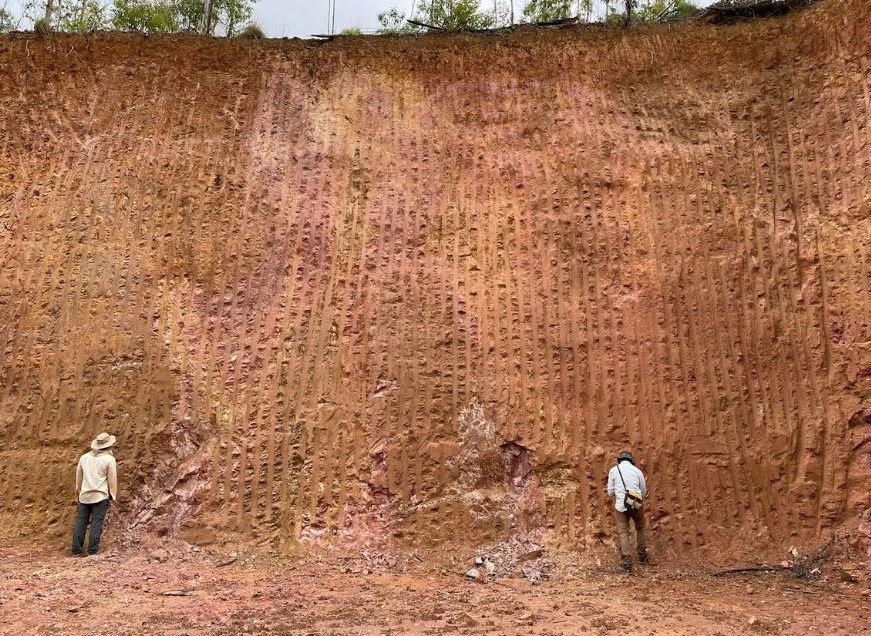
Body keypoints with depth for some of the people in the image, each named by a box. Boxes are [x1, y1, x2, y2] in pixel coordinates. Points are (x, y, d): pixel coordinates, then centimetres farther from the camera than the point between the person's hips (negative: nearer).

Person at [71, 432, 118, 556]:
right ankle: (93, 550, -2)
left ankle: (76, 550, 11)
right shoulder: (109, 459, -6)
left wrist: (78, 492, 27)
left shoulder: (84, 457, 9)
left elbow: (78, 477, 16)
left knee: (80, 522, 9)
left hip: (84, 496, 4)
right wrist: (113, 496, 3)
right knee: (96, 523, -2)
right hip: (100, 496, -4)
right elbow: (112, 479, -6)